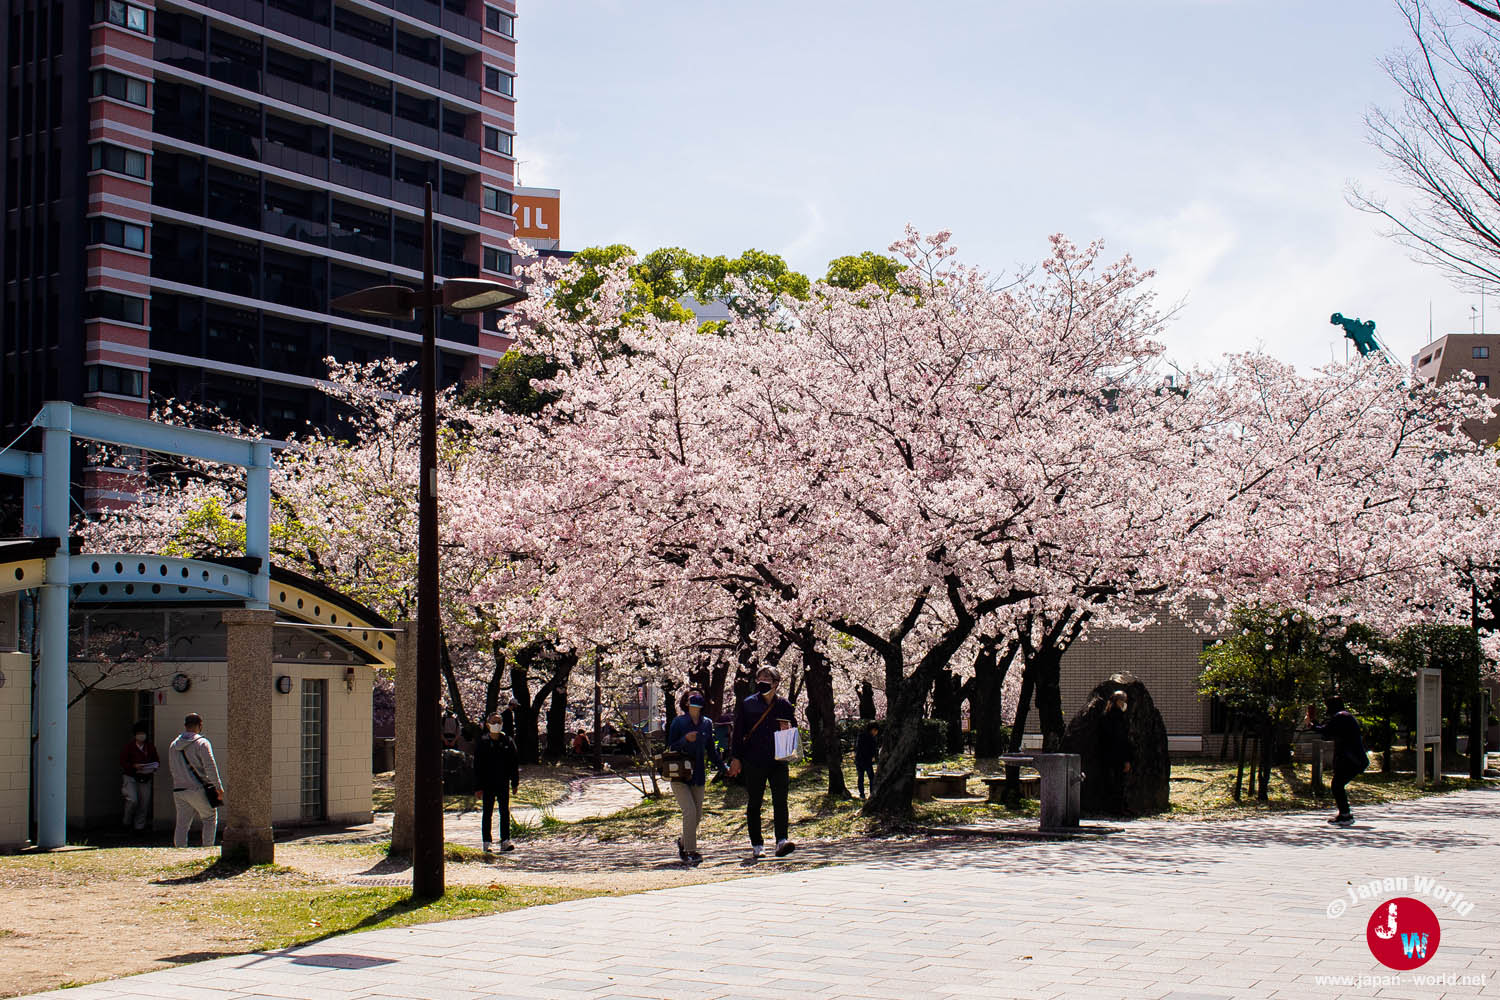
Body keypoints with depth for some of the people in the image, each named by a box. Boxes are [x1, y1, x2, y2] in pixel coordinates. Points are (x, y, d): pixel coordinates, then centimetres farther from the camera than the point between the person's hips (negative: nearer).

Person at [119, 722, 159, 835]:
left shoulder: (150, 747, 7)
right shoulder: (128, 747, -4)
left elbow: (157, 760, 14)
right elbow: (123, 762, -7)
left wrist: (155, 766, -9)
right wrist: (134, 766, -23)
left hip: (145, 778, 4)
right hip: (130, 777, -4)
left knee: (144, 803, 3)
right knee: (132, 800, -18)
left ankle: (139, 826, 15)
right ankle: (127, 822, 5)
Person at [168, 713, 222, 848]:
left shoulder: (173, 746, 14)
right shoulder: (202, 743, -8)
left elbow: (173, 770, 18)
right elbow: (210, 767, -13)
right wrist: (218, 787, -10)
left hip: (178, 790, 5)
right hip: (197, 789, -5)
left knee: (182, 824, 8)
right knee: (210, 818, 9)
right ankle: (207, 848, 2)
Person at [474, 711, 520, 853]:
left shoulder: (507, 741, 2)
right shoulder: (482, 742, -2)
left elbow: (514, 762, 7)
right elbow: (477, 766, -2)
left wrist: (515, 782, 4)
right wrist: (478, 787, -5)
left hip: (503, 783, 1)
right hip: (487, 784, -1)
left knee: (505, 812, 2)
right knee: (487, 813, 5)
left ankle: (505, 841, 5)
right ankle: (486, 842, 9)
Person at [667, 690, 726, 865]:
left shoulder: (707, 723, 6)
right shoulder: (678, 722, -6)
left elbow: (711, 750, 15)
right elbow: (671, 748, -7)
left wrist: (724, 767, 8)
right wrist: (685, 740, -24)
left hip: (698, 775, 5)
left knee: (697, 814, 7)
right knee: (690, 811, -16)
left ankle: (683, 842, 32)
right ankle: (691, 851, -9)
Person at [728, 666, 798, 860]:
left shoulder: (784, 705, 8)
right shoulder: (747, 704, 4)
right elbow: (738, 733, 4)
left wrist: (787, 730, -7)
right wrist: (735, 758, -3)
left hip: (778, 762, 0)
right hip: (754, 762, 0)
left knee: (780, 801, -12)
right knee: (754, 804, 4)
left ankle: (782, 841, -18)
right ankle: (757, 846, 10)